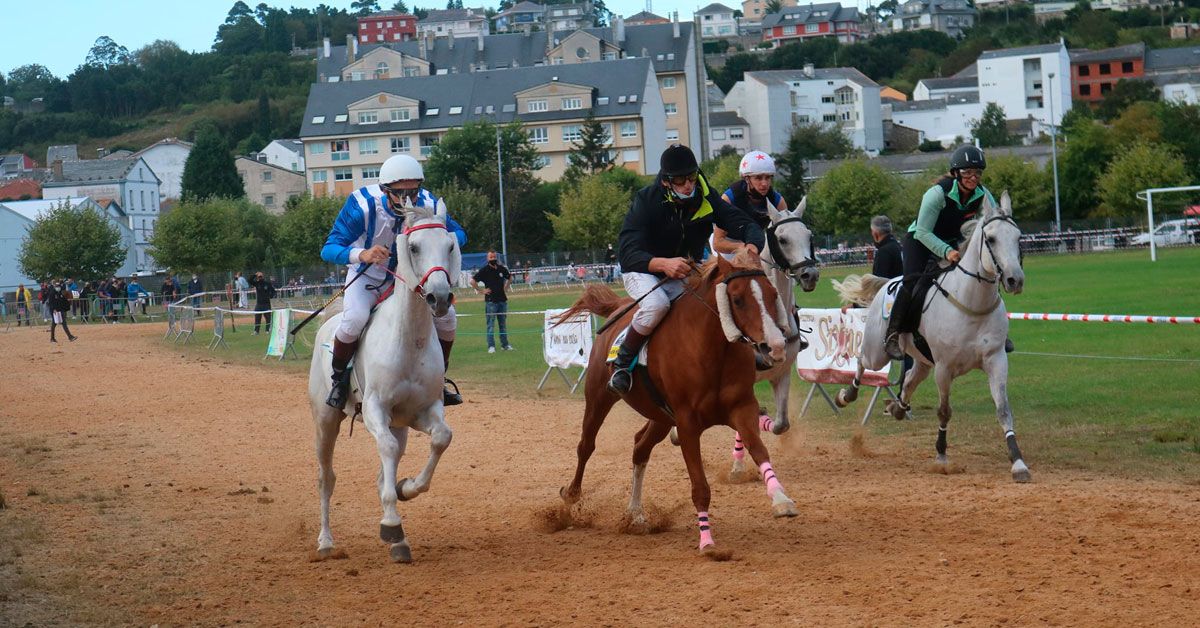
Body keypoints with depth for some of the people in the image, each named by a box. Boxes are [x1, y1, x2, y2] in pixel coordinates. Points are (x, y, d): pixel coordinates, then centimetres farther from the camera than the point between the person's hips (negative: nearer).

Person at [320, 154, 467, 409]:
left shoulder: (429, 205, -20)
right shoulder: (363, 205, -30)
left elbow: (458, 234, -7)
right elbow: (329, 249, -32)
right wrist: (362, 254, -54)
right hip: (366, 277, -4)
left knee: (446, 316, -11)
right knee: (355, 319, -31)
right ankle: (339, 378, -4)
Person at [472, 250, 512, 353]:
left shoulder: (502, 269, 8)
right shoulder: (484, 270, -6)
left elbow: (510, 277, 27)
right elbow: (473, 280, -8)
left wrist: (506, 287, 14)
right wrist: (481, 291, -9)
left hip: (502, 299, 5)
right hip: (490, 301, -5)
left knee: (503, 323, 11)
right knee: (491, 324, -4)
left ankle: (505, 344, 19)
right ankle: (491, 346, -2)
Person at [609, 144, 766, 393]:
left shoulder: (706, 198, -13)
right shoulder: (646, 201, -23)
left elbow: (748, 226, -13)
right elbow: (627, 255, -33)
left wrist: (752, 247, -40)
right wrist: (663, 263, -53)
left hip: (686, 273, 4)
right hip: (643, 272, -4)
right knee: (656, 304, -36)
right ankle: (621, 363, -16)